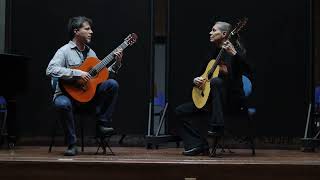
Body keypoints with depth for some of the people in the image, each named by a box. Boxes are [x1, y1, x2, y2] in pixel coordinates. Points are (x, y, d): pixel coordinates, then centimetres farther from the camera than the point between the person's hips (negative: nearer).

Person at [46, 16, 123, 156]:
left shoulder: (90, 53, 15)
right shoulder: (64, 51, -6)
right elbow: (50, 70, -24)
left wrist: (116, 63, 3)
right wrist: (77, 73, -27)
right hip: (67, 94, -5)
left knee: (112, 84, -15)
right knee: (63, 104, -40)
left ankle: (102, 125, -11)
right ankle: (72, 145, -23)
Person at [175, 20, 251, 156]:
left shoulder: (236, 48, -7)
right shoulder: (214, 52, 14)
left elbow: (245, 68, -26)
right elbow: (201, 72, 23)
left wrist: (234, 53, -41)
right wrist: (196, 80, 1)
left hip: (232, 99, -7)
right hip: (212, 99, 8)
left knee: (216, 81, -39)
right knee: (180, 111, -3)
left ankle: (217, 126, -34)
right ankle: (199, 145, -9)